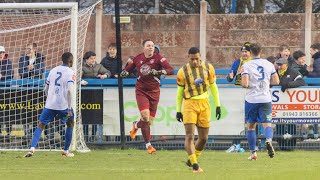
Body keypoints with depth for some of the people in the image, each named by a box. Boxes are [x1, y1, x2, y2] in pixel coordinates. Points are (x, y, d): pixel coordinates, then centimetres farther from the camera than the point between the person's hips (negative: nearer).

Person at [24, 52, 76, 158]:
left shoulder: (53, 71, 13)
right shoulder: (70, 73, -3)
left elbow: (46, 88, 17)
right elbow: (69, 90, -16)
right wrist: (69, 108, -12)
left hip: (50, 104, 3)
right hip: (63, 104, -3)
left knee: (41, 125, 6)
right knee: (70, 123, 21)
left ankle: (32, 148, -17)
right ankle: (66, 151, 24)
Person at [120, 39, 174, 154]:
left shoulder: (158, 58, -7)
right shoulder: (138, 58, 2)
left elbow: (171, 70, -19)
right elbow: (130, 67, 23)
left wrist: (159, 72, -36)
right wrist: (125, 72, 1)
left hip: (154, 92, 0)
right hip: (141, 91, 0)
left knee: (149, 121, 3)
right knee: (145, 115, -18)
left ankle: (136, 125, 39)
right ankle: (148, 144, -6)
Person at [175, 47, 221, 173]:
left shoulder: (208, 68, 5)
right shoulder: (183, 71, -1)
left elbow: (213, 87, 14)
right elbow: (180, 92, 7)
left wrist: (218, 105, 11)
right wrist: (178, 110, 6)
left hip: (204, 104, 3)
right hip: (190, 104, -3)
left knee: (203, 138, 5)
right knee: (190, 136, -14)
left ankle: (191, 160, 26)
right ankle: (195, 166, -16)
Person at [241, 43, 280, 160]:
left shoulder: (246, 66, -7)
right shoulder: (269, 64, 3)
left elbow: (245, 83, -16)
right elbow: (276, 81, 4)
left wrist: (244, 84, 6)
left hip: (251, 99, -1)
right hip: (265, 99, 1)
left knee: (250, 126, 11)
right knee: (267, 124, 0)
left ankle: (253, 152, 10)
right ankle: (268, 140, -32)